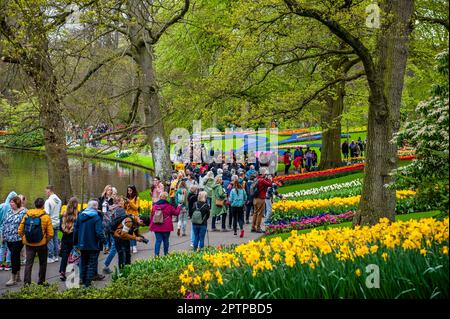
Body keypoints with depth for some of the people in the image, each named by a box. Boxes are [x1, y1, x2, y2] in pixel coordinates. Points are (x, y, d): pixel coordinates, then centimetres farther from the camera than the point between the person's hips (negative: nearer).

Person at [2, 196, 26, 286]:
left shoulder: (23, 212, -8)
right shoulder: (10, 212, 12)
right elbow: (5, 224, 17)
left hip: (18, 239, -7)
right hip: (9, 238, 7)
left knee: (14, 257, -9)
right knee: (15, 257, 13)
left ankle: (13, 279, -4)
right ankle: (18, 276, 22)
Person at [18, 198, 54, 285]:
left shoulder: (27, 215, -3)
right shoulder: (46, 217, -10)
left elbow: (20, 231, -1)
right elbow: (50, 234, -12)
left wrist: (24, 239, 13)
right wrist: (46, 241, 5)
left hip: (28, 244, 2)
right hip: (41, 244, -2)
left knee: (28, 263, 6)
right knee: (42, 263, 14)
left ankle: (26, 282, -1)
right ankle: (41, 281, 21)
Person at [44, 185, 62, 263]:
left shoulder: (48, 201, -17)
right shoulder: (59, 200, 7)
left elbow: (46, 213, -19)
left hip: (50, 223, -7)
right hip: (57, 222, 7)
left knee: (50, 240, -1)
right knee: (56, 240, 14)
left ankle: (50, 258, 3)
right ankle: (56, 256, 20)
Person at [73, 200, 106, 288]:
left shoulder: (80, 215, 3)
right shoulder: (96, 217, -15)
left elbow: (75, 229, 8)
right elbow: (99, 232, -20)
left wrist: (76, 242, 17)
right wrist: (103, 240, -7)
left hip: (82, 244, 6)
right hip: (93, 245, -5)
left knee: (83, 262, 20)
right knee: (92, 263, 4)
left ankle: (82, 279, 26)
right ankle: (88, 281, 2)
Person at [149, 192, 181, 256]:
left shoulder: (154, 206, 1)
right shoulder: (168, 206, -9)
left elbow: (151, 216, 8)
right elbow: (176, 213, 4)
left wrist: (151, 225, 19)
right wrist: (179, 207, 23)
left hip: (156, 227, 2)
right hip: (166, 227, -2)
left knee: (158, 240, 4)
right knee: (166, 240, 11)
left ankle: (156, 254, -4)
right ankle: (166, 254, 20)